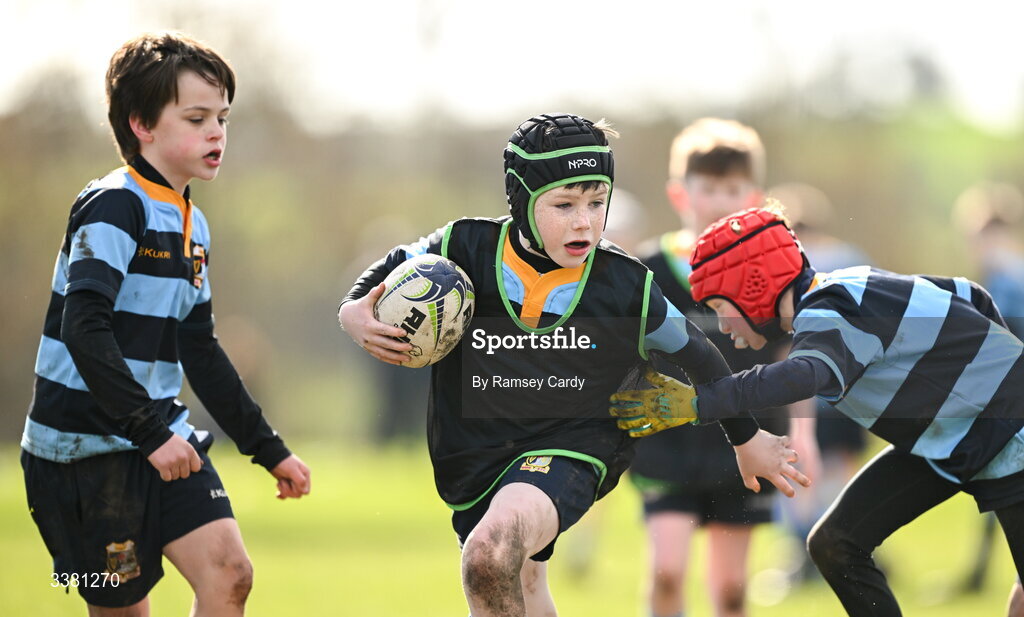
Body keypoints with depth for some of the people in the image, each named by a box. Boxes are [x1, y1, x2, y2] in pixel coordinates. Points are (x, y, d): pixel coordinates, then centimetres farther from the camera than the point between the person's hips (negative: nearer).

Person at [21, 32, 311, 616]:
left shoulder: (191, 225, 13)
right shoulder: (114, 207, -14)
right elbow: (85, 331, -25)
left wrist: (269, 449, 18)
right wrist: (150, 432, -29)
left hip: (163, 439, 8)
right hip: (87, 445, -8)